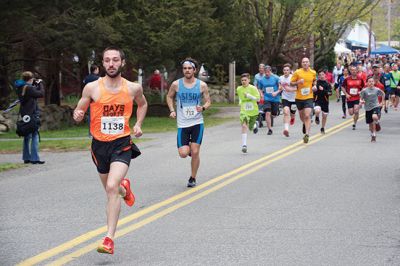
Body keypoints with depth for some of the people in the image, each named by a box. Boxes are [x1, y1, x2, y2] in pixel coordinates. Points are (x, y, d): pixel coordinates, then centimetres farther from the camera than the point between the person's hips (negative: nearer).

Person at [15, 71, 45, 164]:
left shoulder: (20, 88, 9)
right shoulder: (29, 88, -17)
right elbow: (41, 94, -15)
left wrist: (36, 84, 11)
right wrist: (40, 83, -3)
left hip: (25, 115, 9)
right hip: (32, 115, -9)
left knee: (27, 137, 15)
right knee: (35, 137, -7)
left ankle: (26, 158, 19)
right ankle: (34, 158, -11)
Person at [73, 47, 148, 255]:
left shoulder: (133, 88, -3)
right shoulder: (92, 88, -6)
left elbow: (142, 104, 20)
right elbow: (79, 110, 2)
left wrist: (138, 124, 5)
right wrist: (77, 115, -22)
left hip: (122, 144, -2)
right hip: (100, 144, 2)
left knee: (112, 187, -21)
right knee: (110, 188, 19)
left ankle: (109, 239, -20)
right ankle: (124, 188, 59)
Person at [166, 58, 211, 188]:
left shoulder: (202, 85, -2)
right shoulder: (176, 84, -2)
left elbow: (208, 101, 6)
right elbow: (169, 97, 15)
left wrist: (203, 107, -15)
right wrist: (172, 110, 1)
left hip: (197, 123, 0)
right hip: (182, 123, 1)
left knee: (195, 153, -5)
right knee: (183, 154, -8)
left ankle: (193, 178, 14)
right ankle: (188, 147, 30)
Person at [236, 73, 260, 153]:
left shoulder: (253, 88, -10)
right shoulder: (239, 89, 2)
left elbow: (258, 98, -13)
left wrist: (249, 96, -24)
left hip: (253, 111, -1)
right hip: (244, 111, 1)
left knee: (251, 127, 16)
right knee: (244, 125, -22)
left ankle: (254, 125, 57)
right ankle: (244, 145, -25)